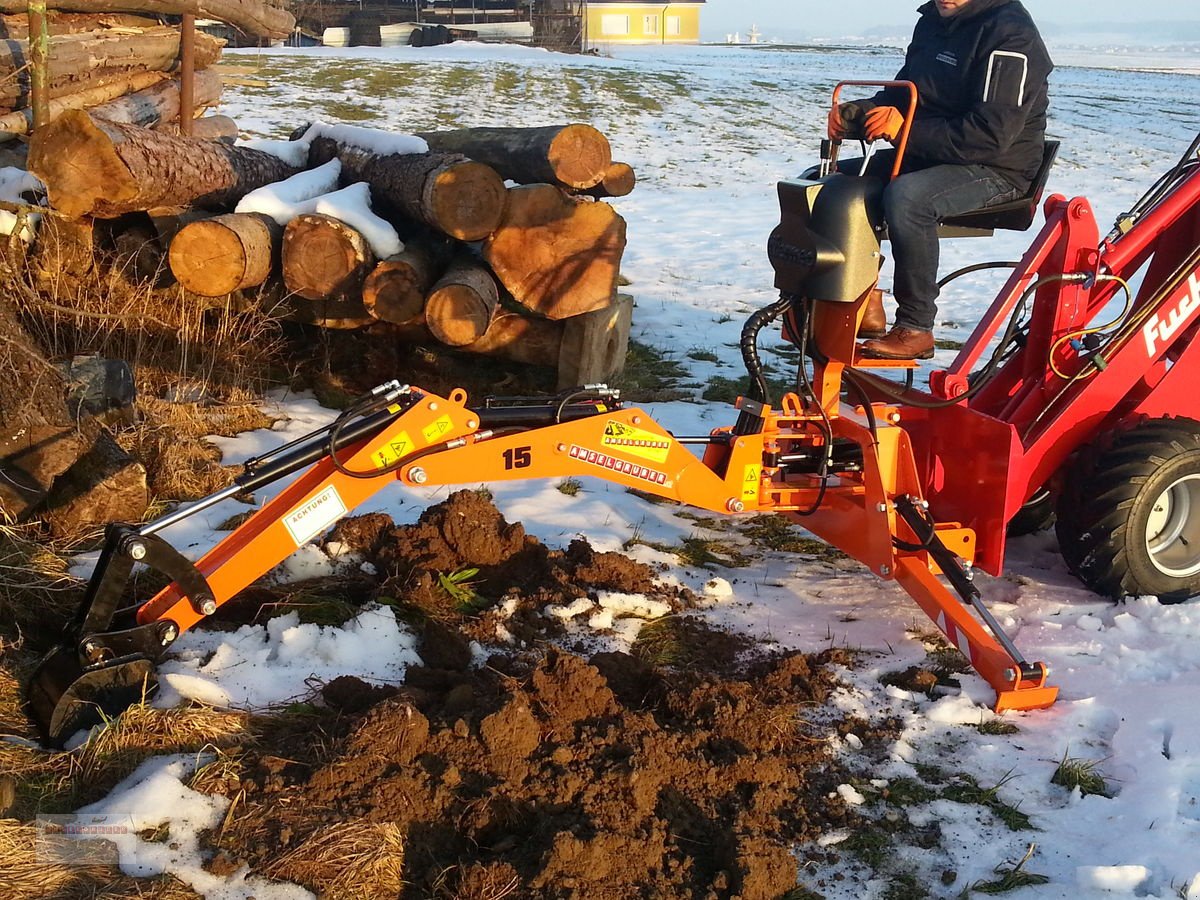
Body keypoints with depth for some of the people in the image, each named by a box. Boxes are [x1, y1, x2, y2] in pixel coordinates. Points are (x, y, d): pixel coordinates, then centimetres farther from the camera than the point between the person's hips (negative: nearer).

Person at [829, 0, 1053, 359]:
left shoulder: (1010, 34, -16)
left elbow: (991, 134, -24)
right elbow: (900, 95, 19)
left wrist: (908, 130, -28)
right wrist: (854, 112, -3)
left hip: (997, 169, -9)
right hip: (925, 155, 9)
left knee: (906, 197, -37)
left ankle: (915, 329, -25)